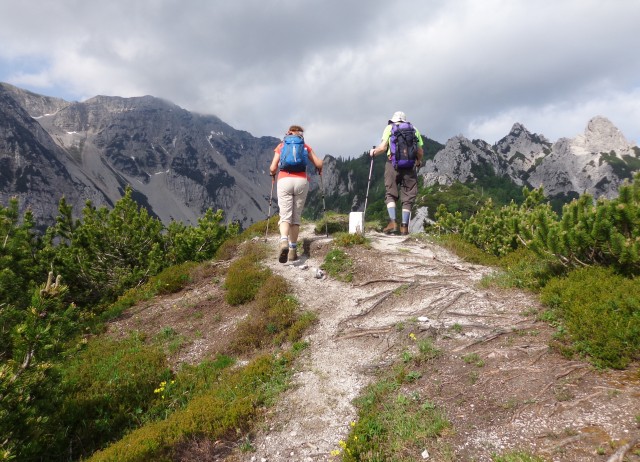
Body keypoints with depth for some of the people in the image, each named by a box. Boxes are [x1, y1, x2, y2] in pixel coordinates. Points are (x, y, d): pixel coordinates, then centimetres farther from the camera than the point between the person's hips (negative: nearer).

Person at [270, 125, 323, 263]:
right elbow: (319, 164, 11)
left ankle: (283, 242, -30)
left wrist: (272, 174, 32)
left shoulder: (281, 146, 16)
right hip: (302, 182, 1)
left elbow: (273, 168, 9)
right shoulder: (305, 146, 17)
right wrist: (319, 171, 34)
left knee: (285, 216, -3)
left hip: (284, 181, 0)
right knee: (296, 218, 7)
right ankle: (293, 250, 6)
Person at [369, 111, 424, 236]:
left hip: (393, 163, -1)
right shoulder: (414, 129, 17)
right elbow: (420, 152, 10)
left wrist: (373, 152, 19)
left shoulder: (389, 127, 12)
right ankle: (404, 227, 5)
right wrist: (419, 161, 30)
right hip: (409, 165, 2)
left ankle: (393, 222, -7)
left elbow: (383, 147, 0)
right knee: (408, 197, 8)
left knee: (390, 194, 8)